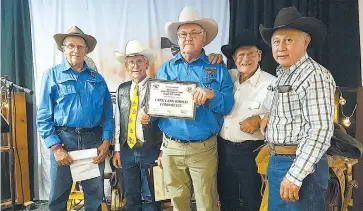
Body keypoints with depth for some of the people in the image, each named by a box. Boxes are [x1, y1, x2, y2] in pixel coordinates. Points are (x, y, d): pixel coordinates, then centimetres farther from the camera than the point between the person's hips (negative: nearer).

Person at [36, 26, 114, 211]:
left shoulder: (97, 78, 11)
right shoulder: (52, 75, 3)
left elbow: (108, 113, 9)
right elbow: (43, 116, -2)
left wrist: (106, 142, -2)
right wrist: (56, 147, -10)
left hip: (94, 140, 2)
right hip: (64, 139, -2)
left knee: (95, 195, 10)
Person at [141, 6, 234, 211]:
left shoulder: (217, 69, 1)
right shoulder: (166, 69, 8)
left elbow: (227, 105, -5)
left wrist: (212, 95, -24)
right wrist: (147, 114, -12)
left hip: (204, 148, -2)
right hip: (171, 147, 3)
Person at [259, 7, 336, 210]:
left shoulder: (315, 75, -16)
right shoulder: (283, 73, 12)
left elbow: (321, 131, -22)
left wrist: (295, 176, -24)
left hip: (301, 165, -9)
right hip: (277, 162, 9)